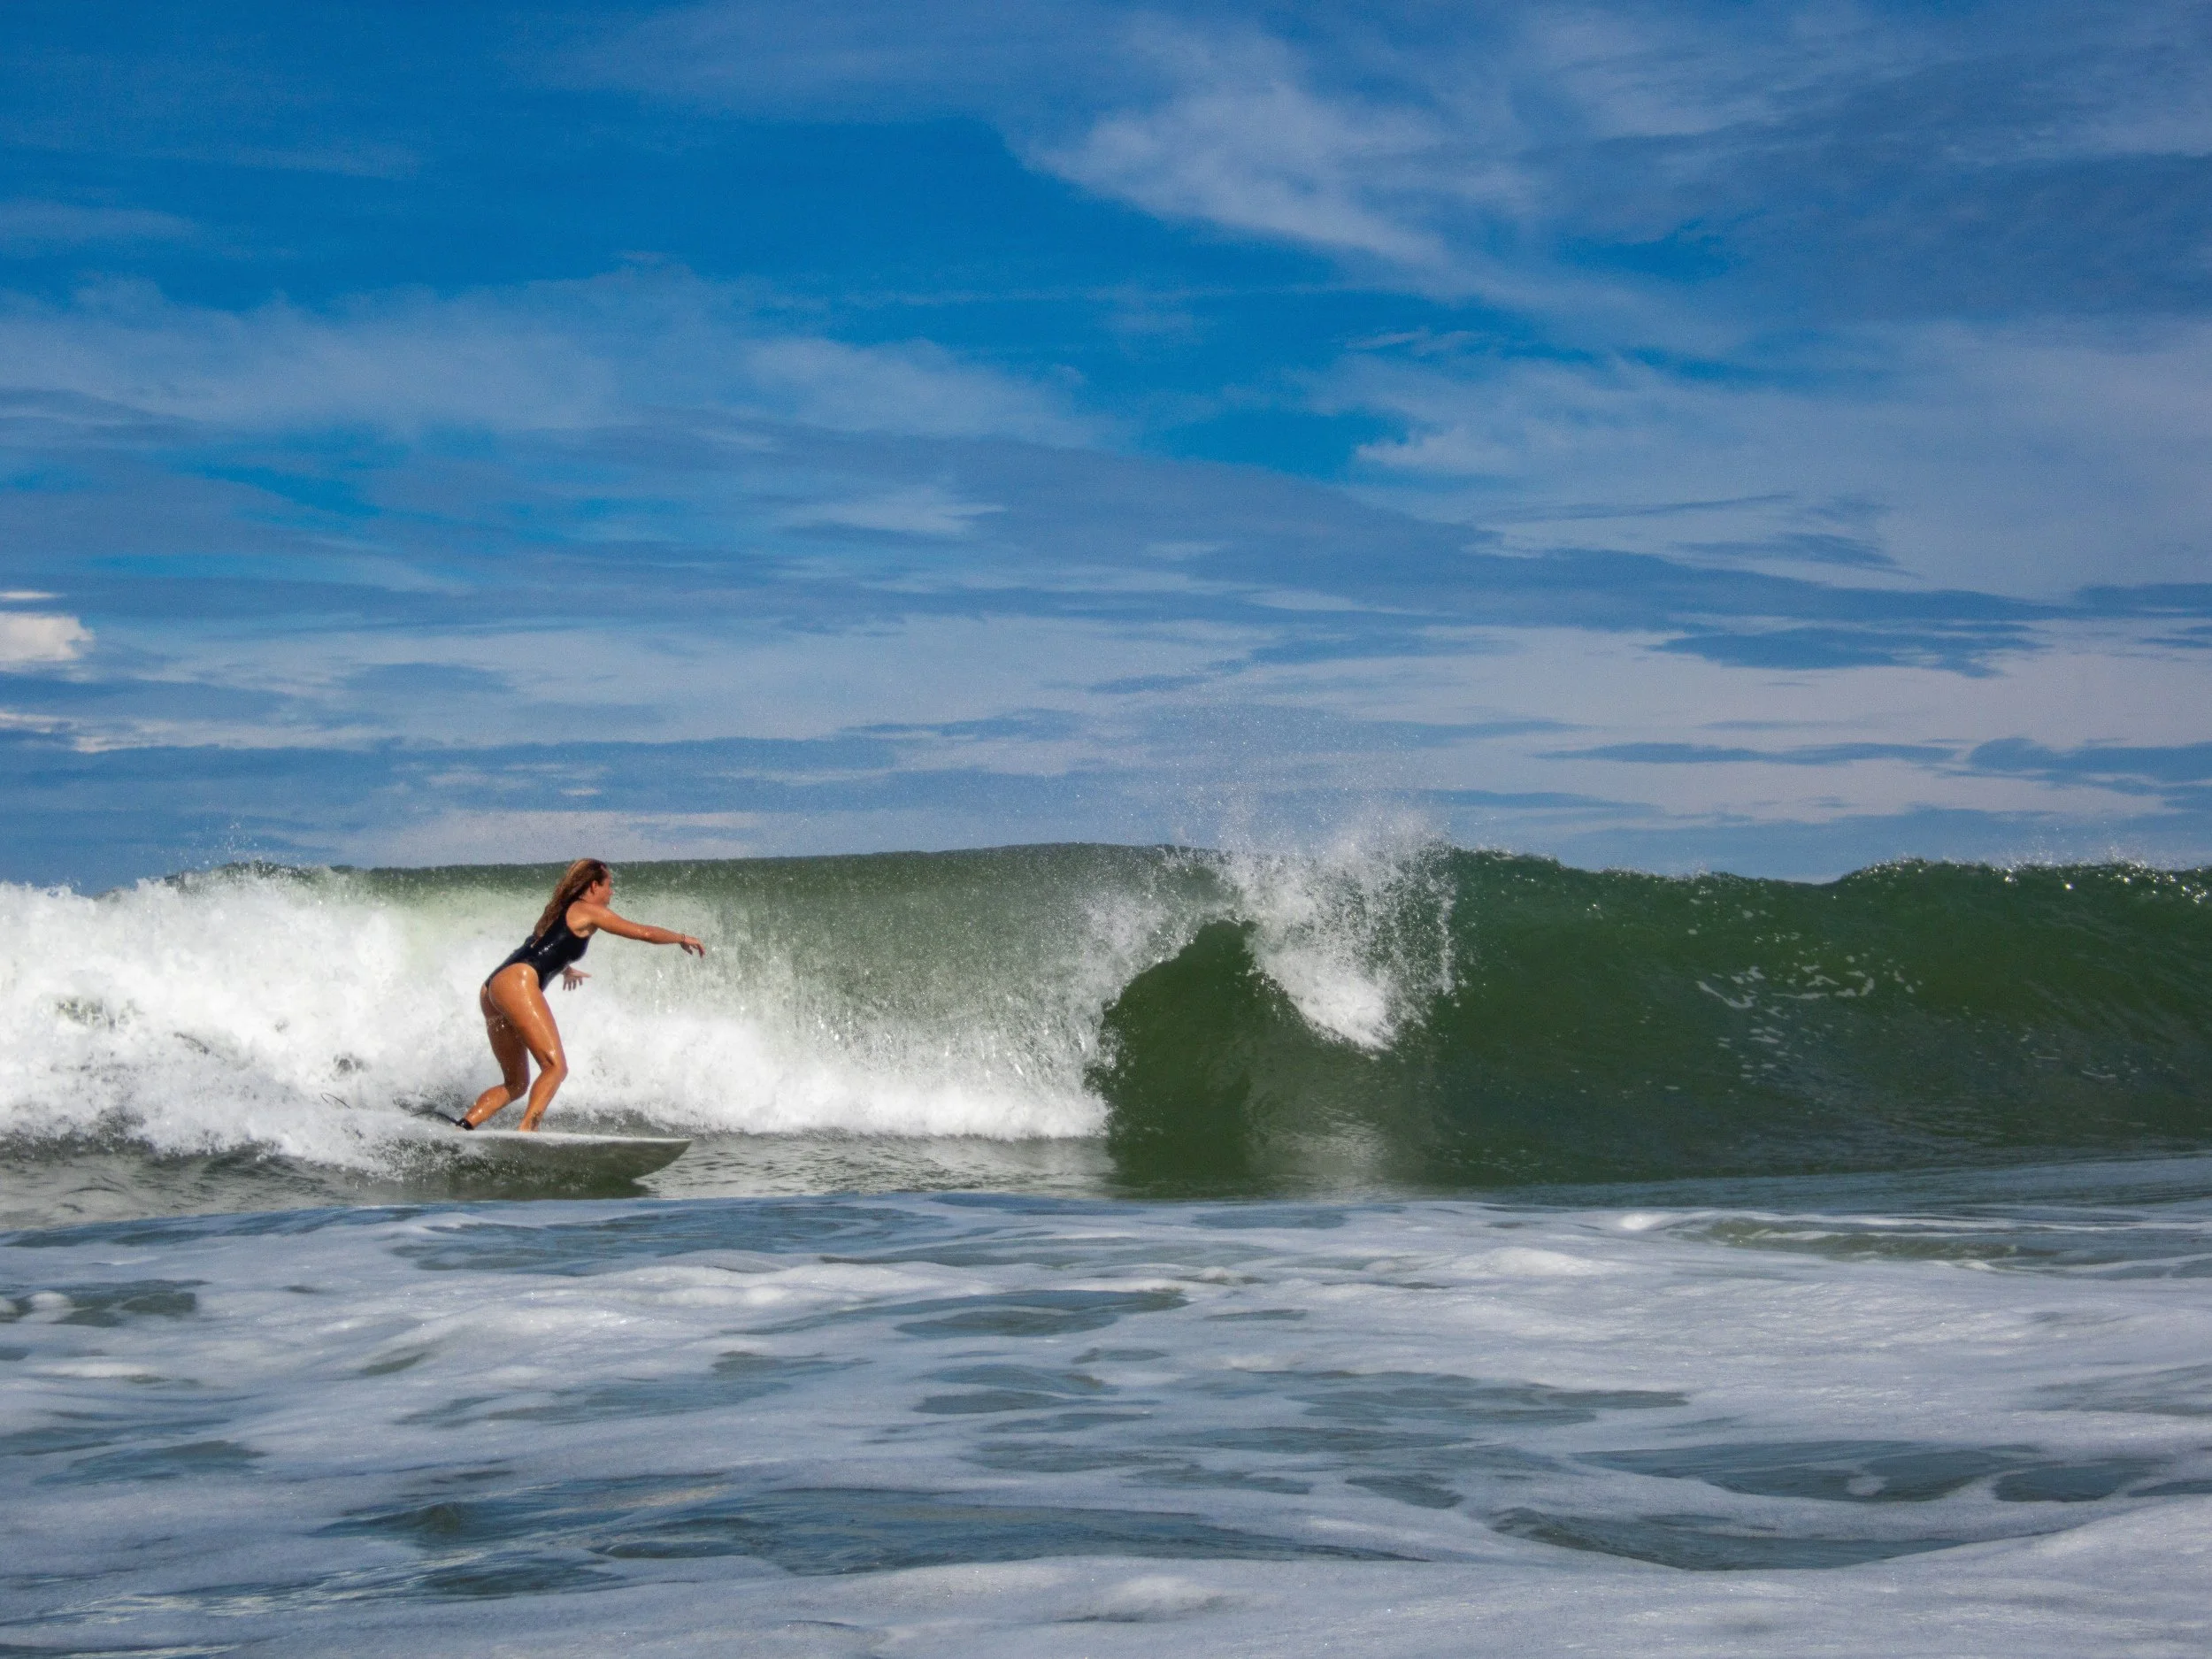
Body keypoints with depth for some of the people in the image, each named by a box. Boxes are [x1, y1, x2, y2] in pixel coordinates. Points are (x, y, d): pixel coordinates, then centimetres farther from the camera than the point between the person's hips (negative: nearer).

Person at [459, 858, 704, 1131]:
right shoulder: (588, 911, 7)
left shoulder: (557, 912, 31)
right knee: (555, 1067, -15)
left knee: (516, 1084, 12)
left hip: (492, 989, 9)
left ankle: (462, 1127, -3)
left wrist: (565, 969, 73)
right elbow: (645, 933, 10)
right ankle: (526, 1132, -32)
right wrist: (683, 939, 26)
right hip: (518, 983, -9)